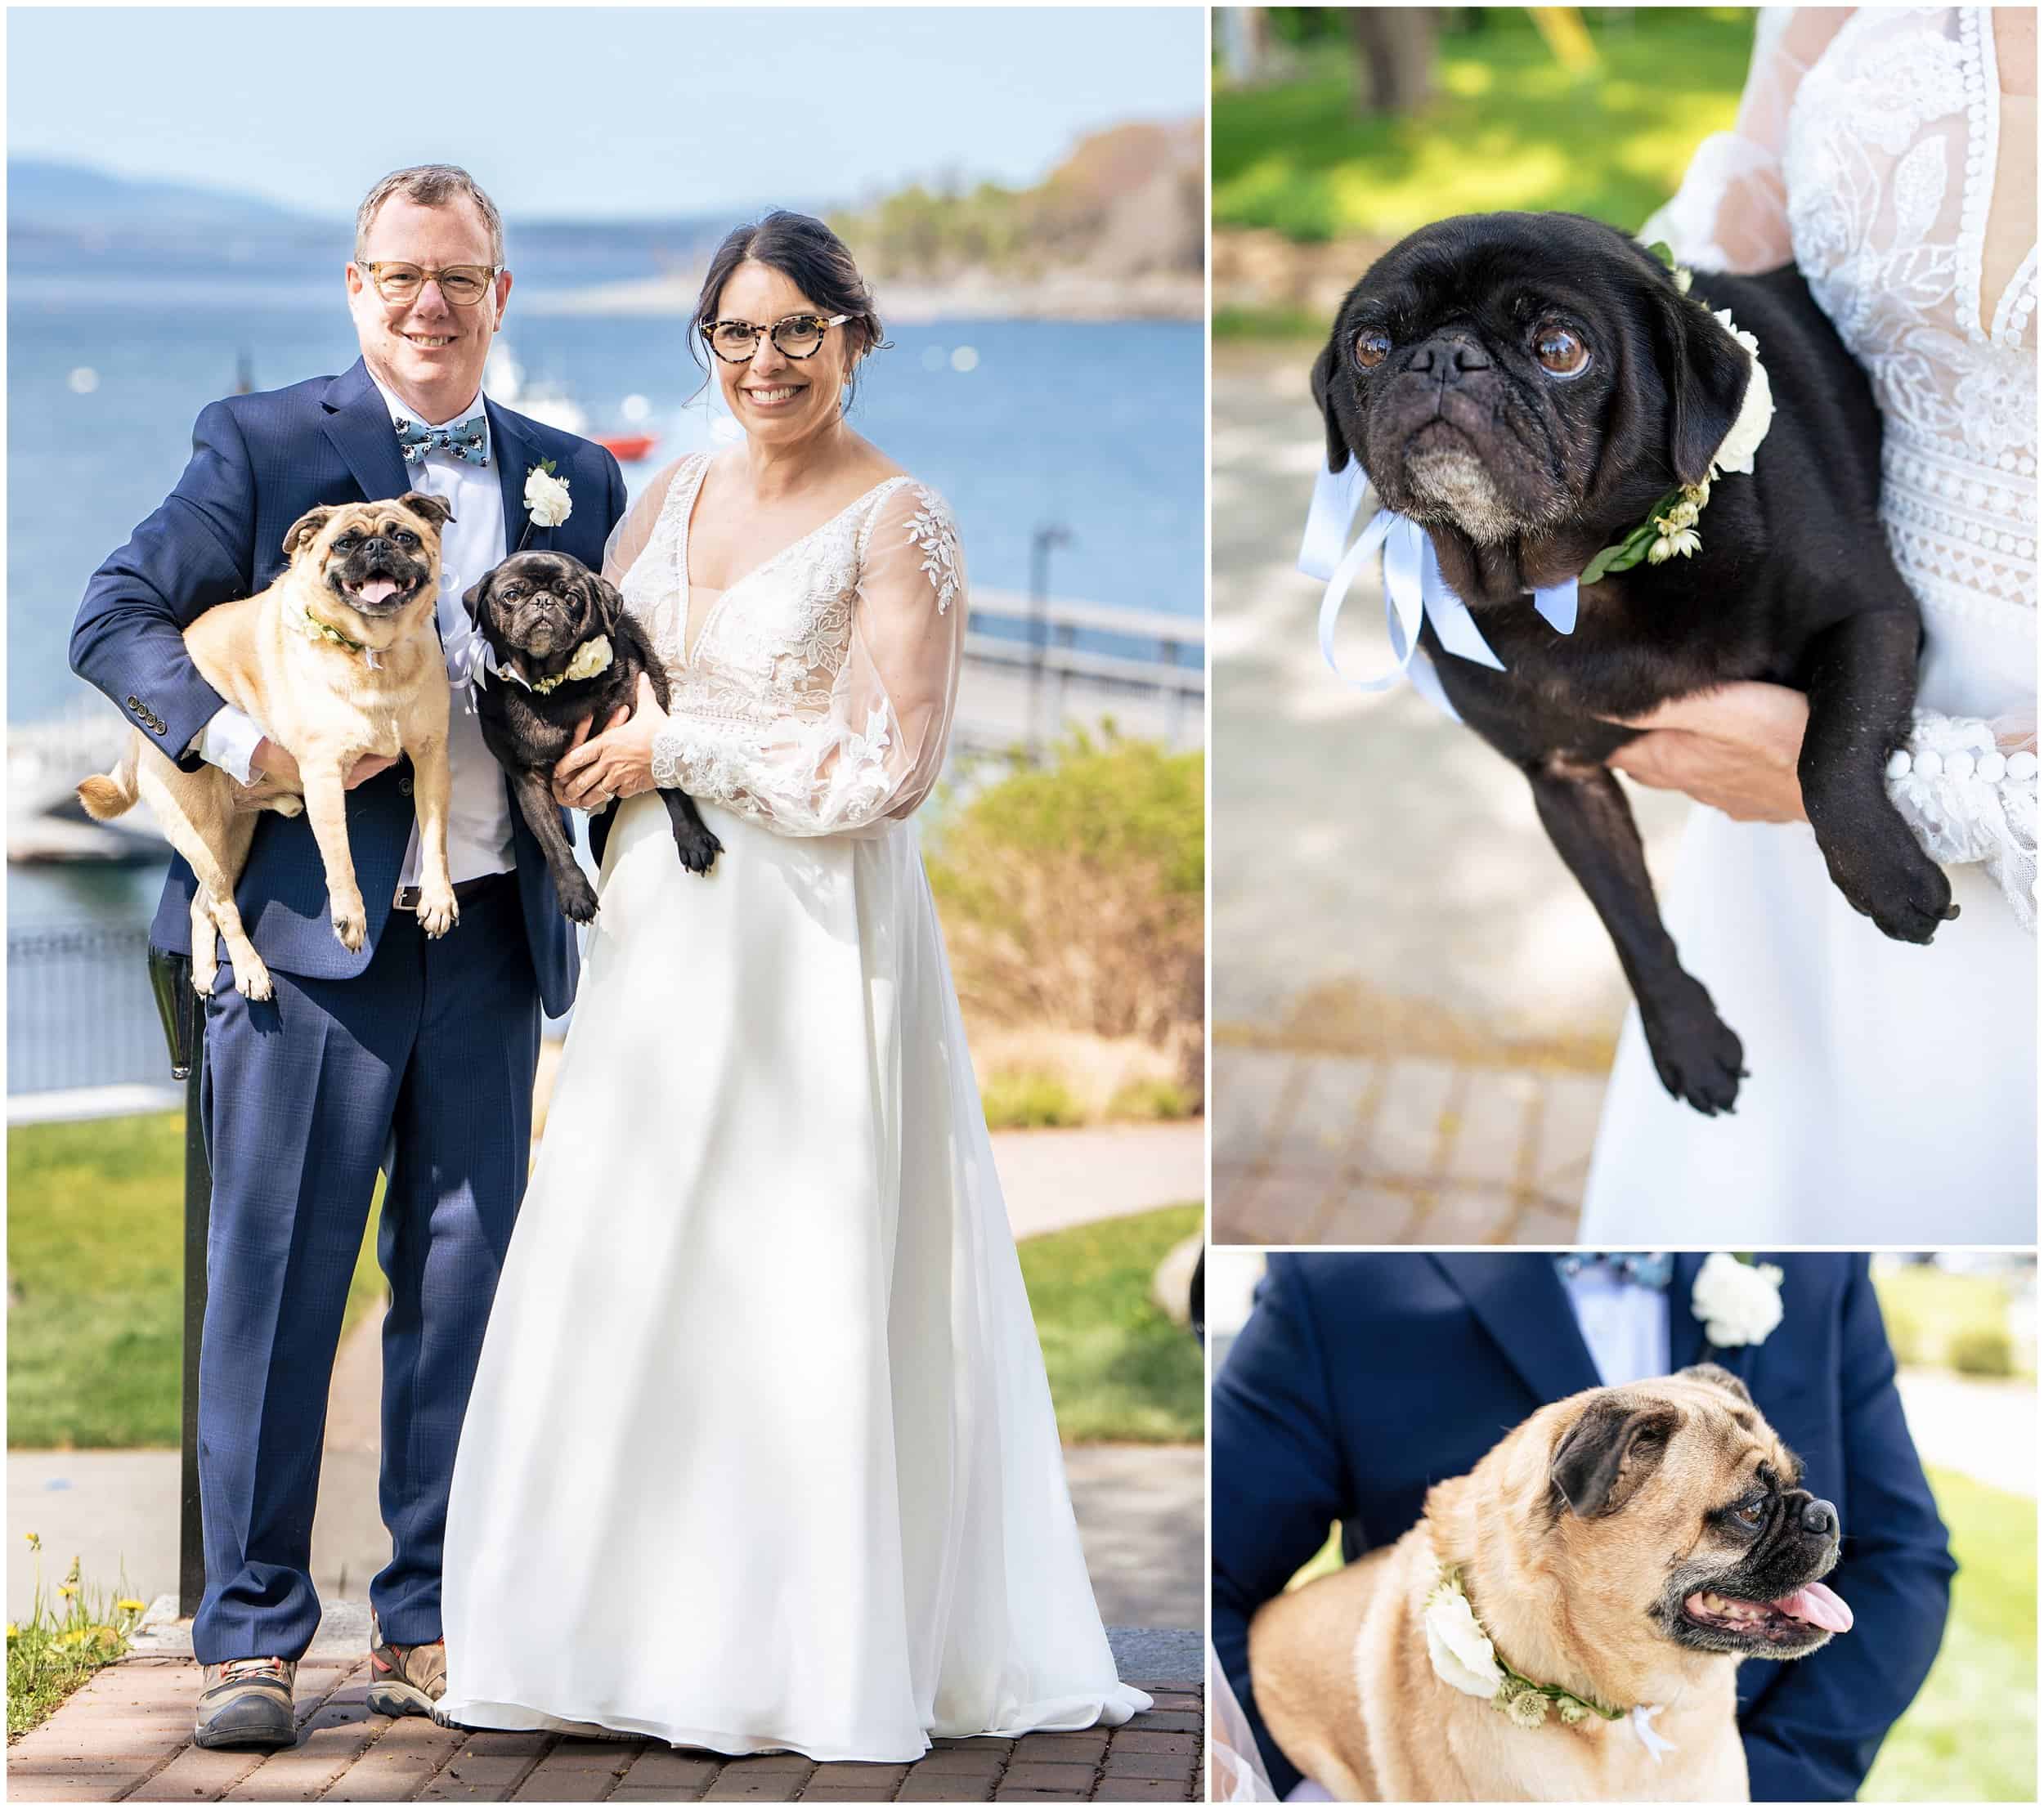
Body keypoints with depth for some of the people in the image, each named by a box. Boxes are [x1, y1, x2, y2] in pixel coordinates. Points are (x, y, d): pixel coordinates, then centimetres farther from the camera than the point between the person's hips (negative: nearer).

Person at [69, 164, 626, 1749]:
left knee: (462, 1283, 7)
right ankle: (252, 1638, 6)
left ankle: (430, 1629, 16)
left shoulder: (570, 478, 14)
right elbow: (116, 618, -4)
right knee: (277, 1281, -1)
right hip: (314, 923, -4)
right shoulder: (264, 444, 2)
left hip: (492, 937, 4)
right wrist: (246, 747, -18)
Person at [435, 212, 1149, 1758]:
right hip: (666, 931, 7)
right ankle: (638, 1616, 15)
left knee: (805, 1274, -4)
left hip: (813, 936, -7)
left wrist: (675, 749, -10)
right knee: (628, 1268, 6)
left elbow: (888, 766, -14)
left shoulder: (899, 526, -8)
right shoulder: (676, 497, 12)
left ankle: (822, 1645, 6)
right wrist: (595, 742, -1)